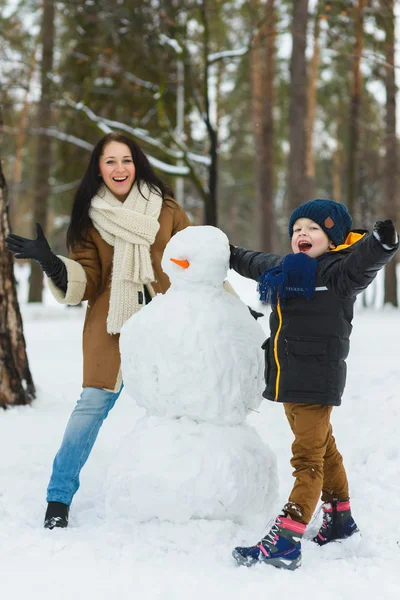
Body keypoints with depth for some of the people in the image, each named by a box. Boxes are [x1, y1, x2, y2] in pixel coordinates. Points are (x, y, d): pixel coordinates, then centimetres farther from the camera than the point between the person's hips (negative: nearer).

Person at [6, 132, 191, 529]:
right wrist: (48, 260, -16)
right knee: (93, 403, -8)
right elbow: (86, 283, 0)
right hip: (111, 324, -1)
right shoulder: (89, 218, 6)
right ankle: (59, 499, 0)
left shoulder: (166, 209, 5)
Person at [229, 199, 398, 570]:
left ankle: (284, 543, -13)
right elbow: (259, 264, 32)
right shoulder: (284, 270, 12)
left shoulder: (337, 272, -11)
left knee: (308, 459, -9)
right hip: (288, 381, 9)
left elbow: (364, 261, -30)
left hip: (317, 382, -9)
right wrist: (232, 256, 45)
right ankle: (340, 518, 39)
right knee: (324, 450, 22)